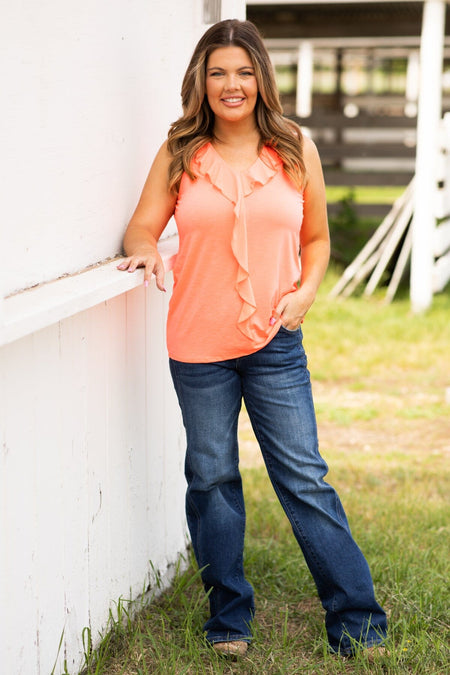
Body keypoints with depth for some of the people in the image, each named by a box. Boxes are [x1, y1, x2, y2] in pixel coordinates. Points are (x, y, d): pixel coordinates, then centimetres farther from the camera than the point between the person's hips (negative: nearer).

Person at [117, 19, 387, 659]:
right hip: (197, 344, 1)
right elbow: (142, 225, 3)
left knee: (304, 479, 0)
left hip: (275, 343, -1)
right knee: (212, 480, 9)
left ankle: (358, 624, 10)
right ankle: (229, 620, 25)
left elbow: (316, 238, 12)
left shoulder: (297, 150, 4)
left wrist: (305, 292, -6)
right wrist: (146, 249, -20)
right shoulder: (179, 154, 2)